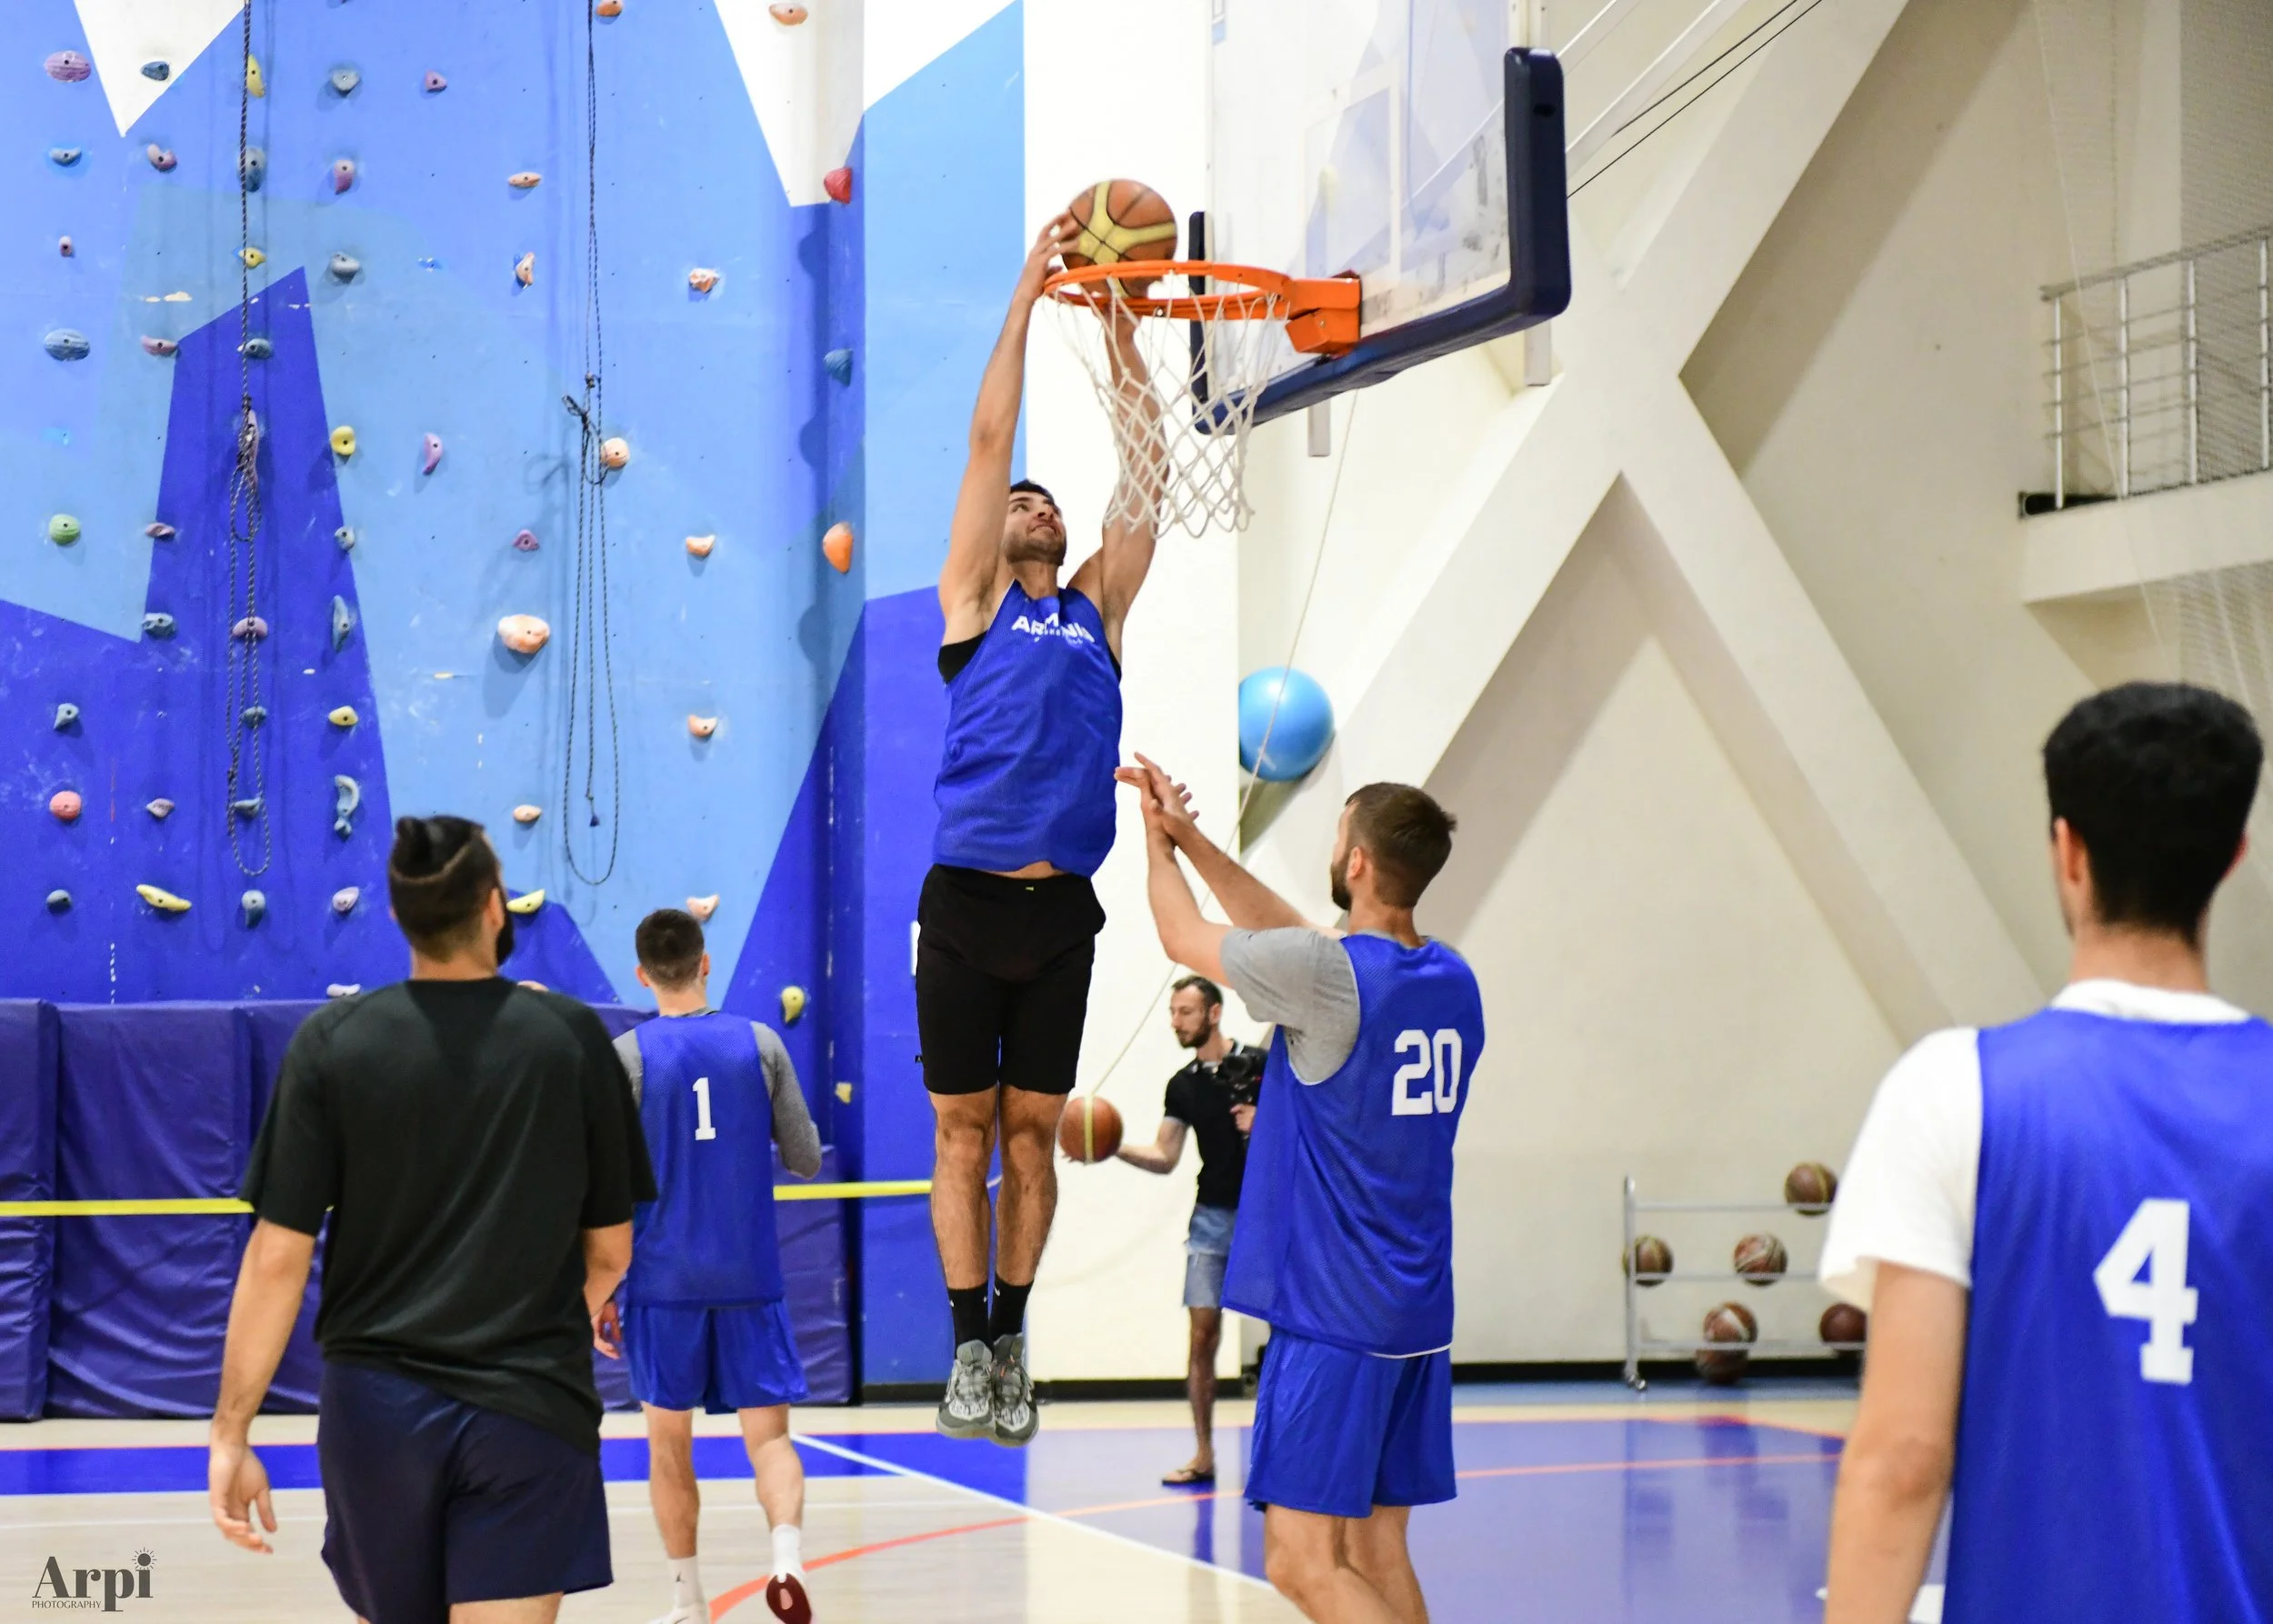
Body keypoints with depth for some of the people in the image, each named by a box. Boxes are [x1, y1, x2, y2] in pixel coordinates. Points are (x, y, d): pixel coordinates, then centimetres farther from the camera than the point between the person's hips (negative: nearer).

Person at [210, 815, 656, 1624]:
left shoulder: (330, 1042, -3)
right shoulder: (573, 1036, -2)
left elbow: (278, 1258, -7)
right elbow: (610, 1251, 6)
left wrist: (231, 1433, -1)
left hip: (376, 1408, 2)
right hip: (532, 1408, -1)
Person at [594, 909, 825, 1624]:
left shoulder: (627, 1056, -5)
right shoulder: (761, 1044, 0)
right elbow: (806, 1160, 5)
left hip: (663, 1280, -1)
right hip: (749, 1278, 1)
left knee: (669, 1439, 12)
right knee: (768, 1432, 4)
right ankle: (788, 1553, -22)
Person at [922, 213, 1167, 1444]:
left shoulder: (1097, 607, 15)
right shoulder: (974, 601, 6)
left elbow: (1144, 478, 11)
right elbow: (988, 440, 2)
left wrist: (1121, 336, 8)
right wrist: (1026, 299, 1)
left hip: (1061, 907, 3)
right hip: (966, 900, -3)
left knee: (1031, 1132, 8)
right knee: (964, 1131, 2)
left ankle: (1013, 1341, 13)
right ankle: (970, 1345, 6)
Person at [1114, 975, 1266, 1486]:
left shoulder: (1259, 1066, -6)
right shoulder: (1183, 1085, 8)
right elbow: (1165, 1158, 9)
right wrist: (1114, 1148, -6)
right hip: (1212, 1217, 4)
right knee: (1202, 1335, 0)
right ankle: (1203, 1457, 7)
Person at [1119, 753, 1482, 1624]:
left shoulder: (1324, 976, -17)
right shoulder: (1452, 980, 7)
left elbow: (1185, 936, 1)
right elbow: (1288, 931, 20)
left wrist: (1157, 838, 19)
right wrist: (1189, 835, 23)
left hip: (1331, 1316, -8)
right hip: (1418, 1316, 8)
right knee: (1376, 1552, 11)